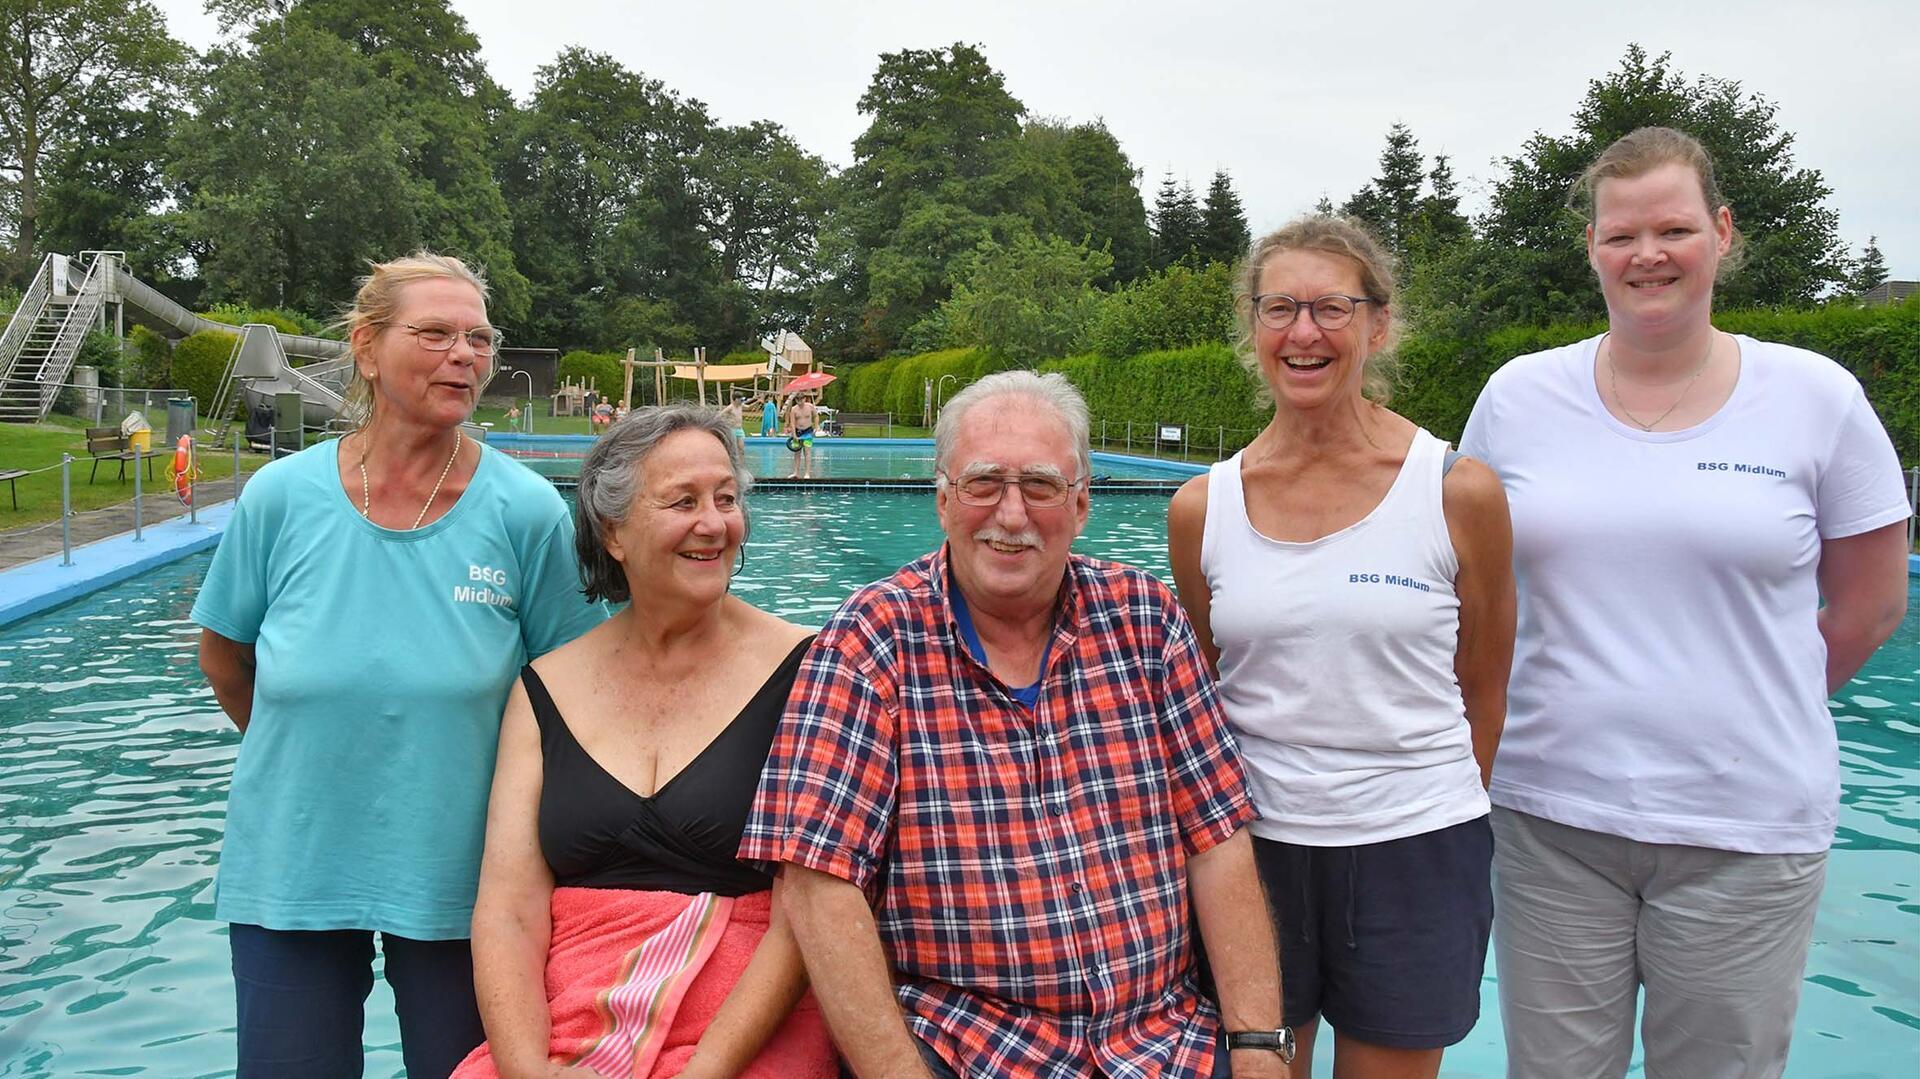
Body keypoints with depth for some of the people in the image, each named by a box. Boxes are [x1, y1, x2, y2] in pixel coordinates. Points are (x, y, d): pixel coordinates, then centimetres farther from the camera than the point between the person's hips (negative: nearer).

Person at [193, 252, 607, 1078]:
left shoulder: (526, 511, -12)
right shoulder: (281, 497, -7)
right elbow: (223, 655, 9)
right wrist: (309, 752, 10)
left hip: (460, 878, -1)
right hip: (290, 867, 1)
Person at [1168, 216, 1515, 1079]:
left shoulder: (1460, 492, -7)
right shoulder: (1201, 508, -1)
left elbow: (1483, 693, 3)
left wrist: (1439, 803, 7)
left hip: (1413, 851, -1)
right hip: (1251, 844, 2)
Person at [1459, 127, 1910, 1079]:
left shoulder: (1816, 399, -1)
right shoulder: (1519, 396, 1)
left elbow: (1869, 606, 7)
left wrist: (1750, 712, 7)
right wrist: (1586, 703, 5)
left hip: (1746, 830, -1)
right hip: (1550, 818, 1)